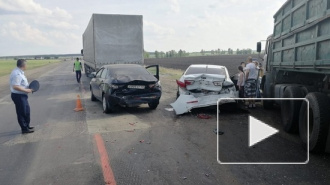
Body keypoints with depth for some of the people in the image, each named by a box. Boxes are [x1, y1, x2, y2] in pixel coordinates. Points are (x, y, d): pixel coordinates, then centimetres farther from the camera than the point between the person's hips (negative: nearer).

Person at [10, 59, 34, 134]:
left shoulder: (19, 72, 7)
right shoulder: (17, 74, -24)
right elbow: (15, 86, -30)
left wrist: (28, 88, 8)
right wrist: (26, 90, -24)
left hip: (22, 95, 10)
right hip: (18, 96, -10)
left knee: (27, 110, 22)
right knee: (22, 113, 2)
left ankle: (27, 126, 37)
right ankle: (24, 129, 15)